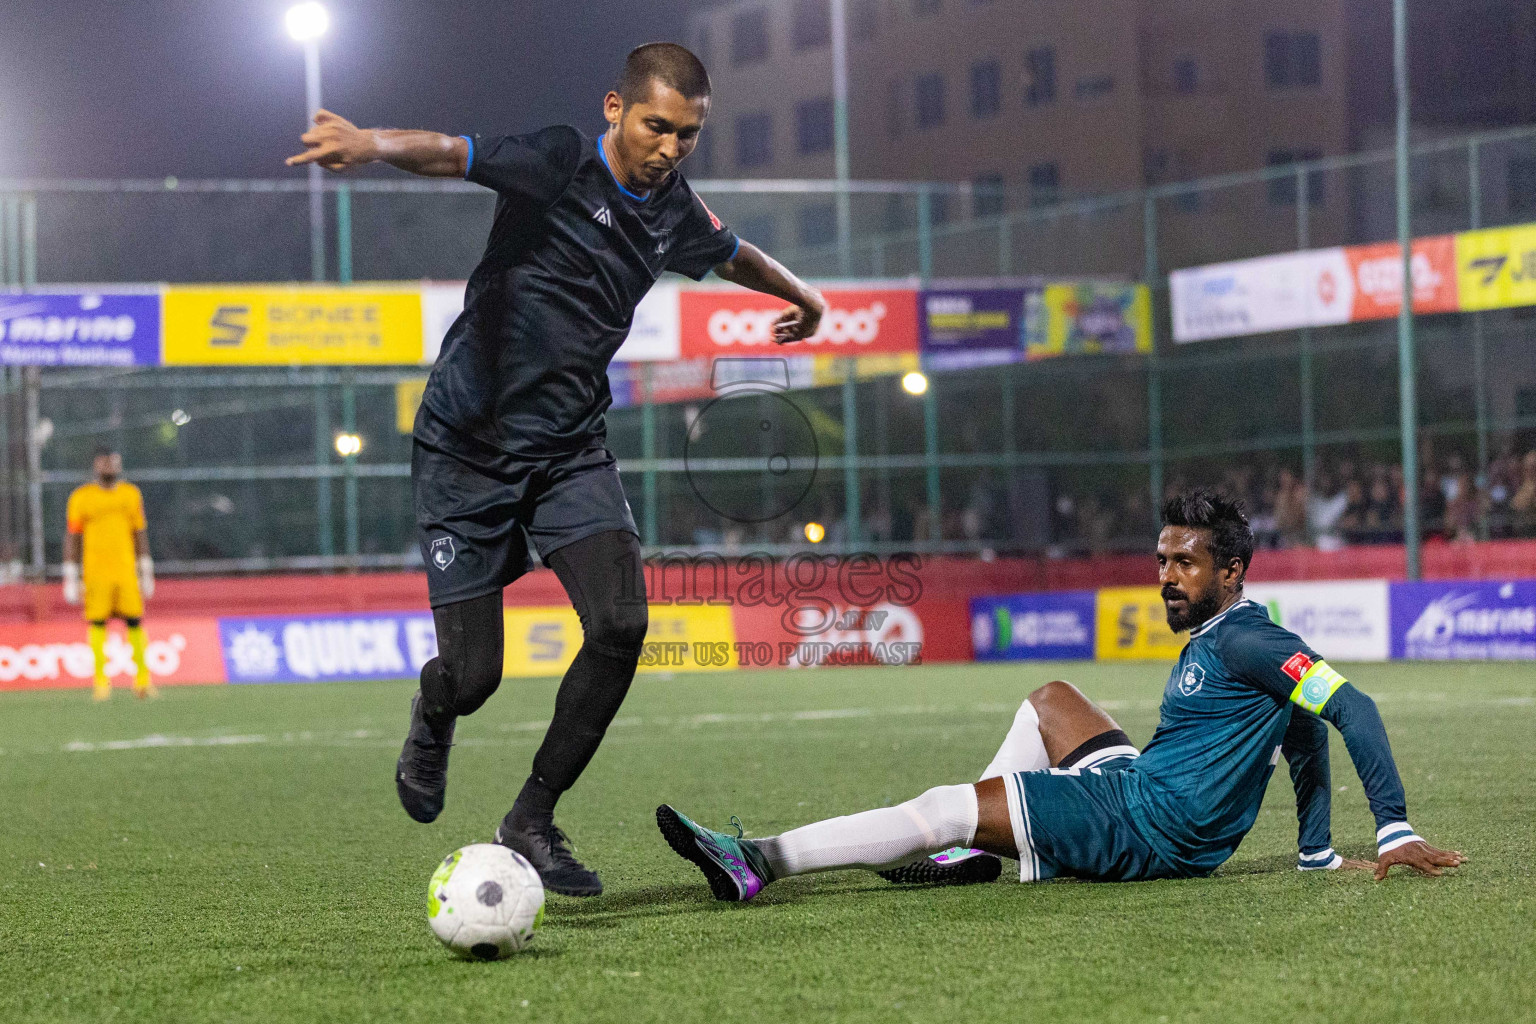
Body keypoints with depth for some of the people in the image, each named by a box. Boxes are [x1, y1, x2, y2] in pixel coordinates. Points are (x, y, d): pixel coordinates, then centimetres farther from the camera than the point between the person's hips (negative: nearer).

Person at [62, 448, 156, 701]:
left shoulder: (131, 494, 11)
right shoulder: (81, 497, 2)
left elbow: (140, 534, 16)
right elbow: (72, 537, 4)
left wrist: (146, 571, 13)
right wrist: (71, 578, 0)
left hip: (126, 572, 2)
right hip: (95, 573, -2)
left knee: (135, 621, -3)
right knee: (98, 623, -4)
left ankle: (142, 677, 4)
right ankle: (100, 678, 4)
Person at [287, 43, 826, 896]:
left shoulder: (676, 211, 5)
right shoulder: (559, 165, -14)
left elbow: (733, 253, 29)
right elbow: (451, 153, -33)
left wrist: (802, 295, 48)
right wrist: (376, 145, -55)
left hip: (571, 450, 5)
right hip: (468, 449, -5)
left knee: (622, 624, -18)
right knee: (474, 676, -5)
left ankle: (534, 819, -1)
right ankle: (433, 725, 35)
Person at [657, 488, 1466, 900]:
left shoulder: (1242, 643, -14)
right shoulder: (1212, 643, 16)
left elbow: (1352, 706, -21)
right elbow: (1305, 733, 21)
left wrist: (1397, 833, -25)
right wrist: (1318, 855, 15)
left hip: (1148, 827, -10)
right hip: (1138, 791, 10)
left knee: (938, 810, -15)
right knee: (1053, 699, 29)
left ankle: (758, 863, -14)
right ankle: (971, 849, 16)